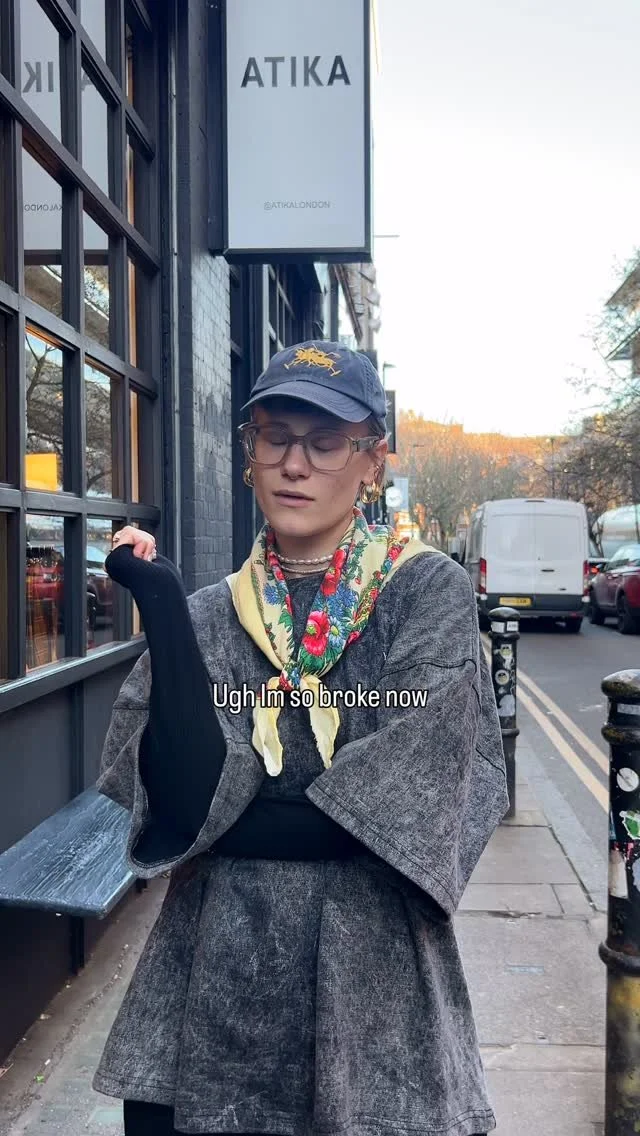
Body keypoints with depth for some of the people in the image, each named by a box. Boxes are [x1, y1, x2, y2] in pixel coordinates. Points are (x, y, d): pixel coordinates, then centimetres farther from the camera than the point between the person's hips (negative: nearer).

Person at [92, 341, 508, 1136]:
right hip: (210, 981, 2)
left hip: (372, 980, -2)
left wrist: (225, 829, -9)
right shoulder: (204, 617, 0)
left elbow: (399, 806, -14)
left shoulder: (430, 593, -6)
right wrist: (161, 602, -18)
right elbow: (185, 803, -13)